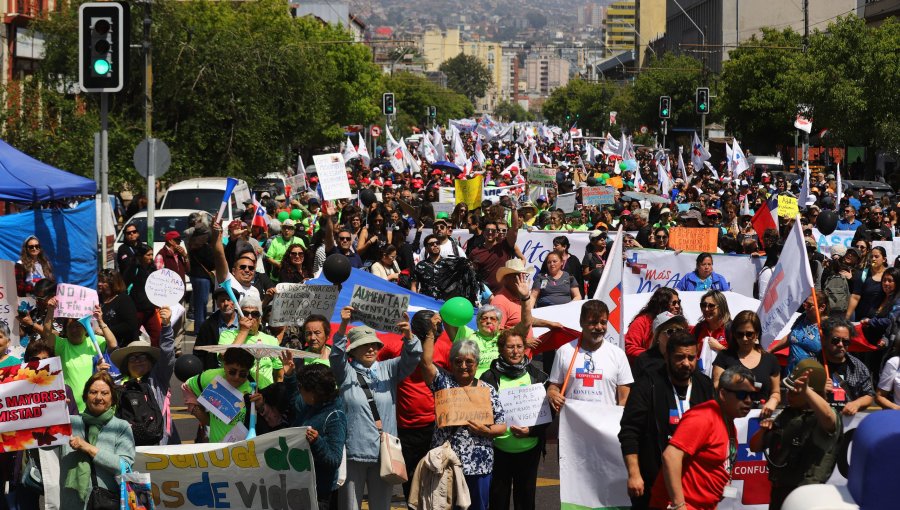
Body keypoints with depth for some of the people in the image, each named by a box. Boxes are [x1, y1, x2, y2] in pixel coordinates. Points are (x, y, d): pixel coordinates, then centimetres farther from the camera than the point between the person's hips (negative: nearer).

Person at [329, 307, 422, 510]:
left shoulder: (388, 370, 12)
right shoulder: (346, 372, 5)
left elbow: (410, 358, 0)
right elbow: (337, 354, -13)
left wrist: (408, 335, -20)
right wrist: (344, 325, -27)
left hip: (384, 452, 3)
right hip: (353, 451, -3)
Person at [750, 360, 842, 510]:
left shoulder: (819, 417, -13)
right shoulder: (786, 414, 13)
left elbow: (828, 417, -41)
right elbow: (755, 447, 18)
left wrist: (806, 390, -53)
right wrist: (763, 430, -4)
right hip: (778, 491, 8)